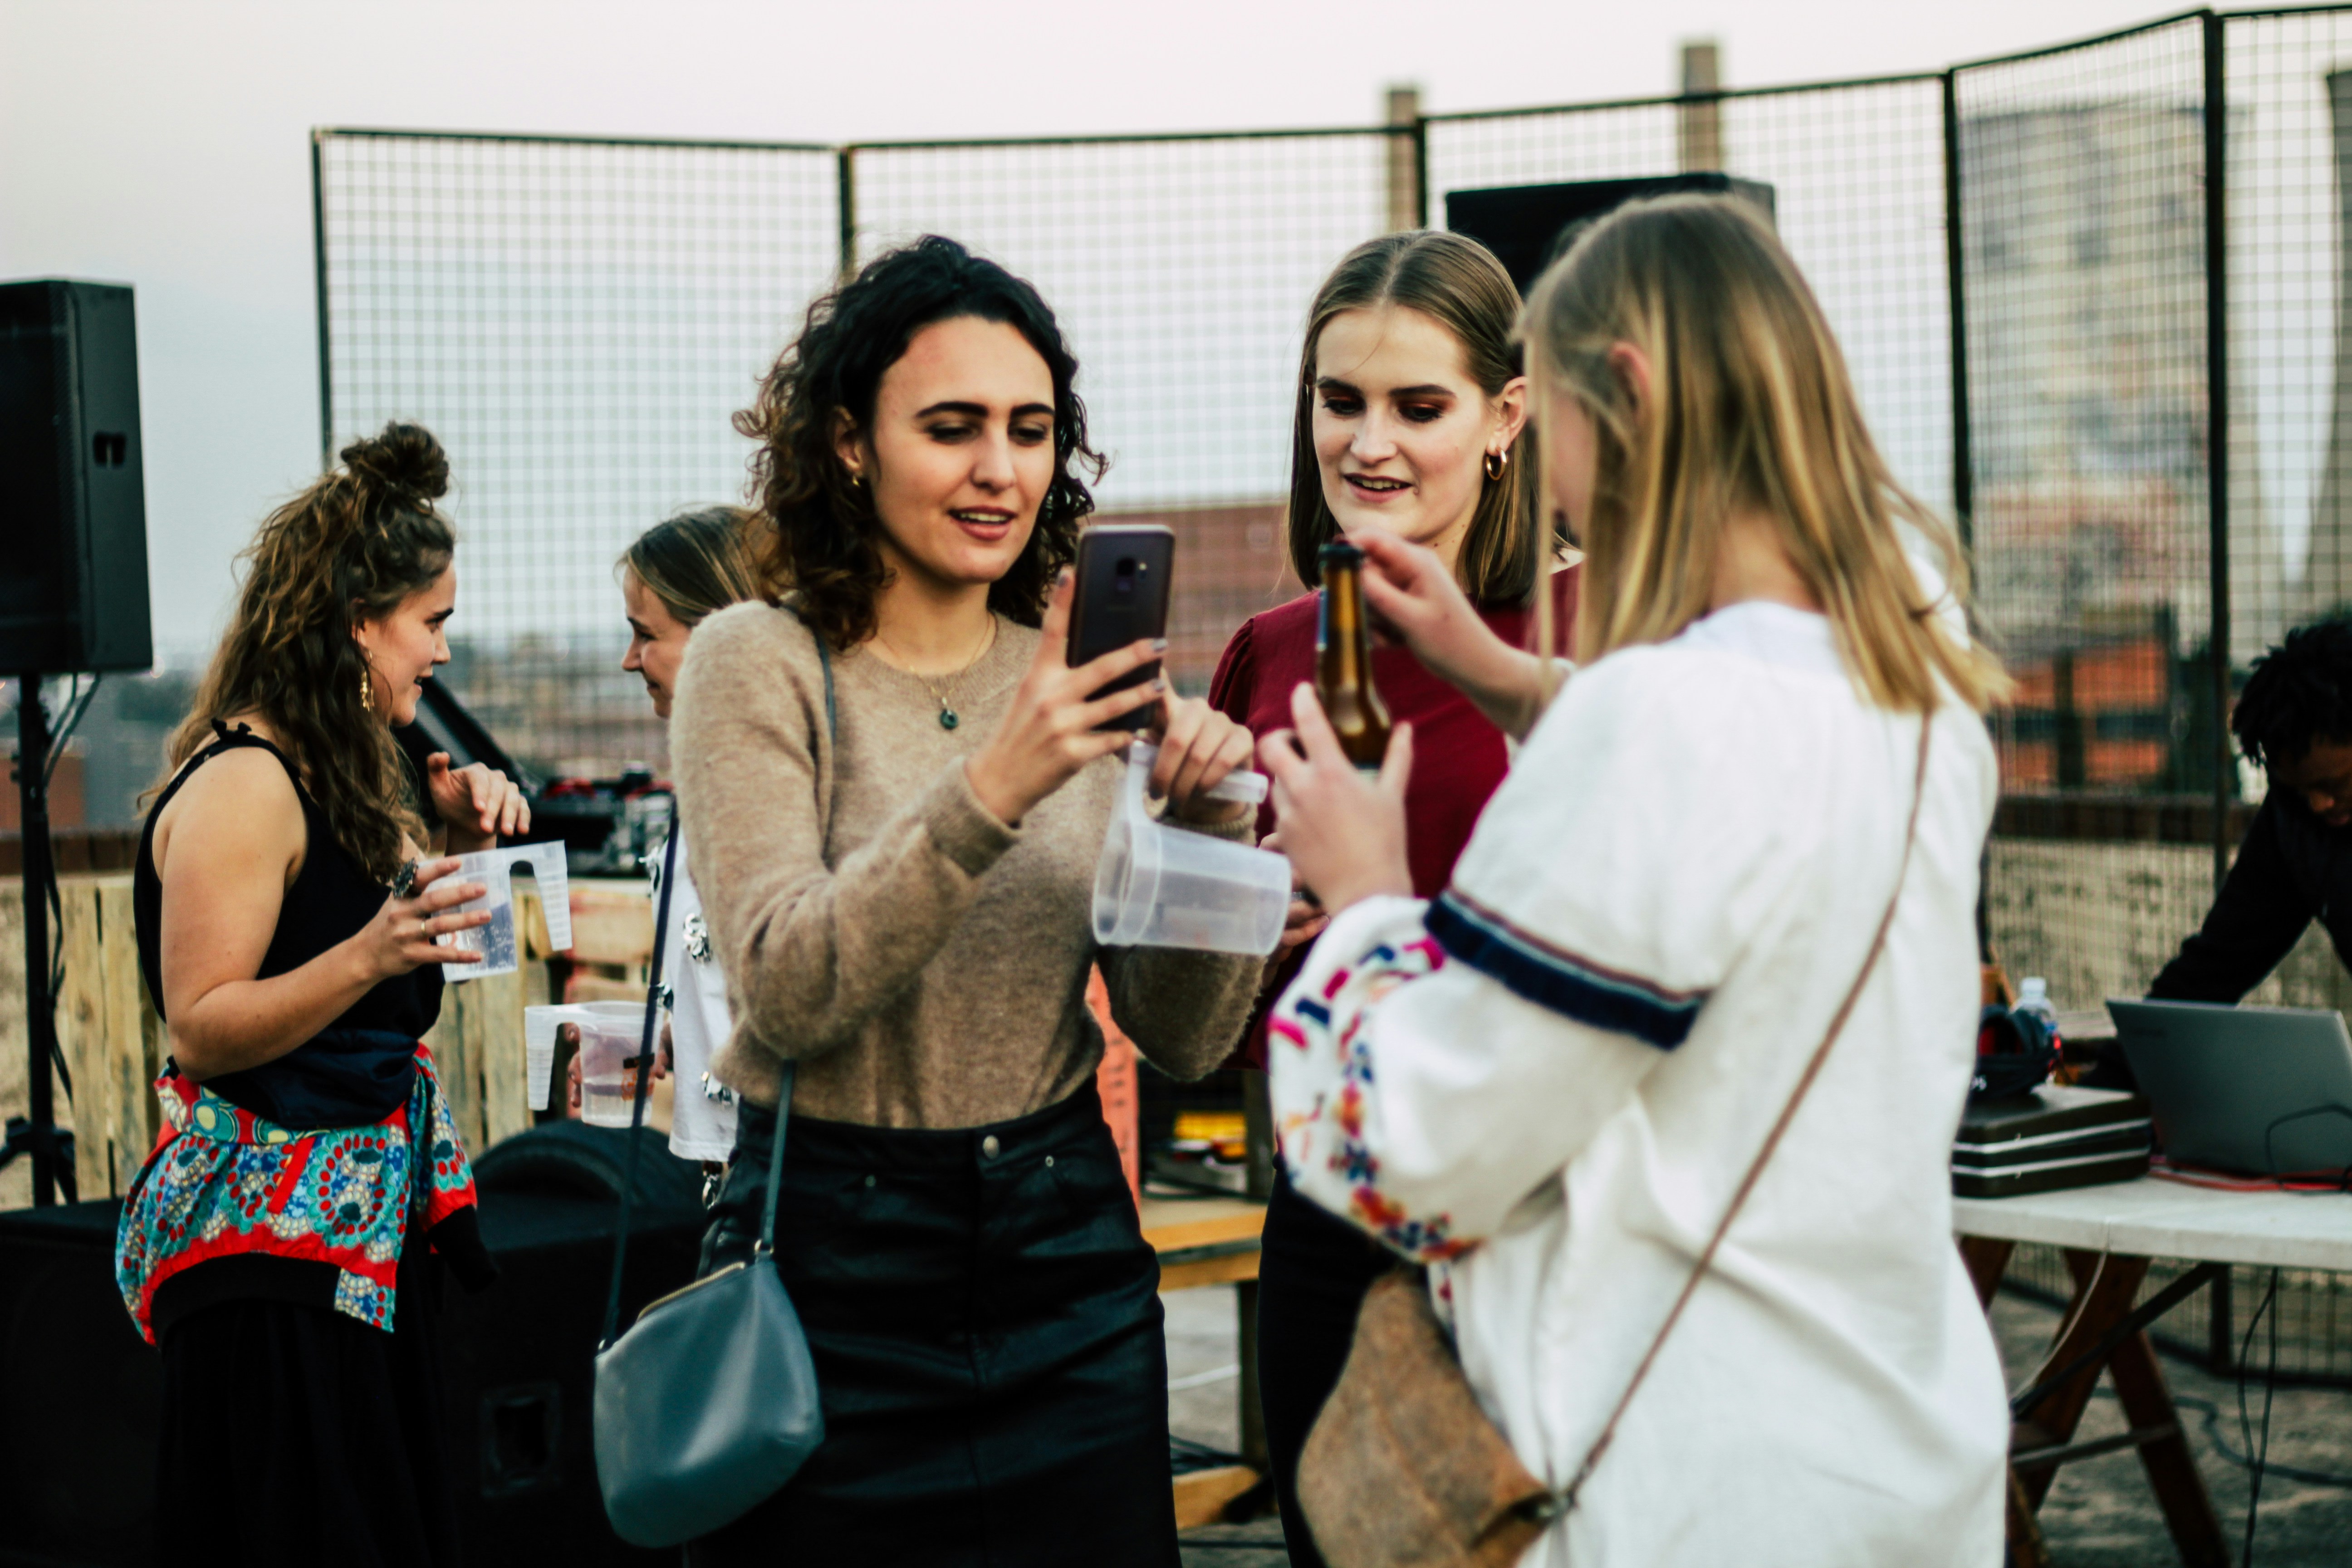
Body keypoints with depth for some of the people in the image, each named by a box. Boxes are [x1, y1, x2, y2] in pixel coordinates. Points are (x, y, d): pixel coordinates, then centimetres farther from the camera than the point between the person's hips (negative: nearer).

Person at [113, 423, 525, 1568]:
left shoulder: (339, 768, 14)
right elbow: (202, 1030, -19)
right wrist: (369, 956, -31)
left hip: (369, 1226, 9)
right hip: (271, 1248, -9)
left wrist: (445, 837, 8)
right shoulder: (241, 785, -15)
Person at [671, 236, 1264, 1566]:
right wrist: (990, 792, -29)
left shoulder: (1079, 681, 5)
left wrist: (1207, 824, -15)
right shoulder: (761, 666, -6)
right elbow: (787, 993, -19)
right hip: (834, 1260, -3)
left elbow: (1184, 1041, 2)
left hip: (1068, 1256, 4)